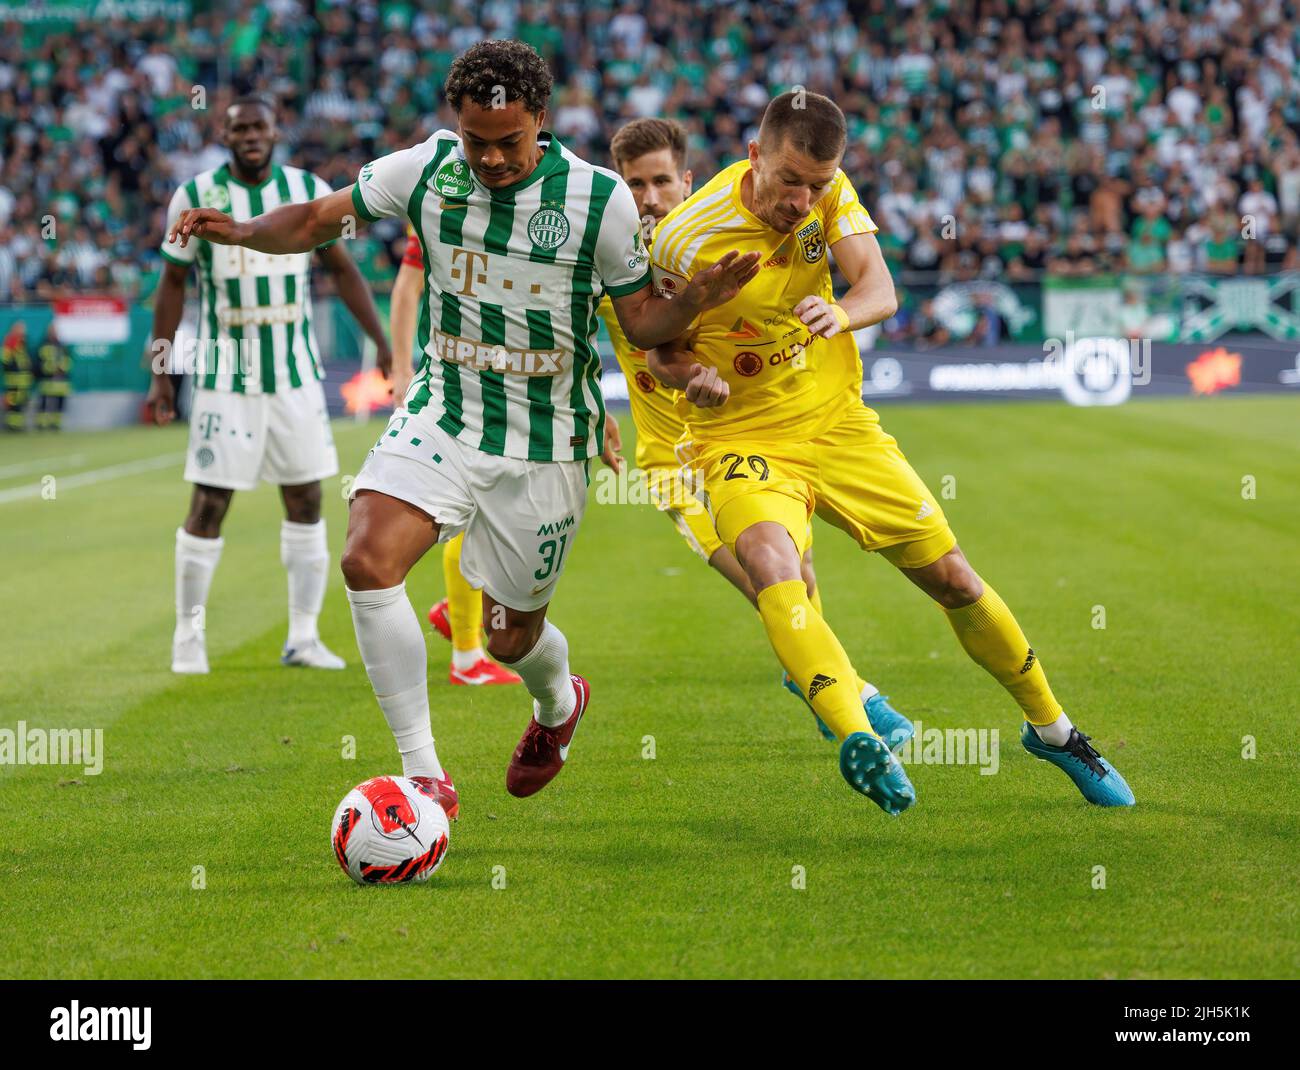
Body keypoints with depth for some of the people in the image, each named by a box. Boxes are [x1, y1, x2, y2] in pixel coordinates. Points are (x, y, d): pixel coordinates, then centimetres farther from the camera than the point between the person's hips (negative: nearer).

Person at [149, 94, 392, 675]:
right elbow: (172, 284, 3)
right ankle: (189, 634, 10)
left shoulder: (309, 192, 2)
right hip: (225, 379, -3)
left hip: (296, 375, 3)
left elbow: (342, 269, 12)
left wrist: (383, 342, 6)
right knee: (208, 507, -4)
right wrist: (161, 374, 1)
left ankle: (303, 637, 12)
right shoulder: (196, 197, -4)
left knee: (306, 502, 4)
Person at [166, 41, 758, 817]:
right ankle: (424, 773, -16)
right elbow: (320, 219, 3)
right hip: (442, 418, 2)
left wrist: (696, 300, -27)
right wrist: (242, 232, -16)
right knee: (369, 559, -24)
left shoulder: (600, 199, -13)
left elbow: (642, 322, -5)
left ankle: (559, 703, 51)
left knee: (511, 636, 10)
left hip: (545, 446, -2)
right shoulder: (428, 170, -7)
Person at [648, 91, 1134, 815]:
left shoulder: (832, 191, -6)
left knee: (953, 578, 6)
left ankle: (1052, 728, 27)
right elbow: (661, 352, -4)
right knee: (771, 562, -36)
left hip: (837, 421, 4)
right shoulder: (685, 237, -17)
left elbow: (881, 289, -15)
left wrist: (840, 313, -38)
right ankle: (858, 740, -48)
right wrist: (692, 374, -26)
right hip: (740, 440, -4)